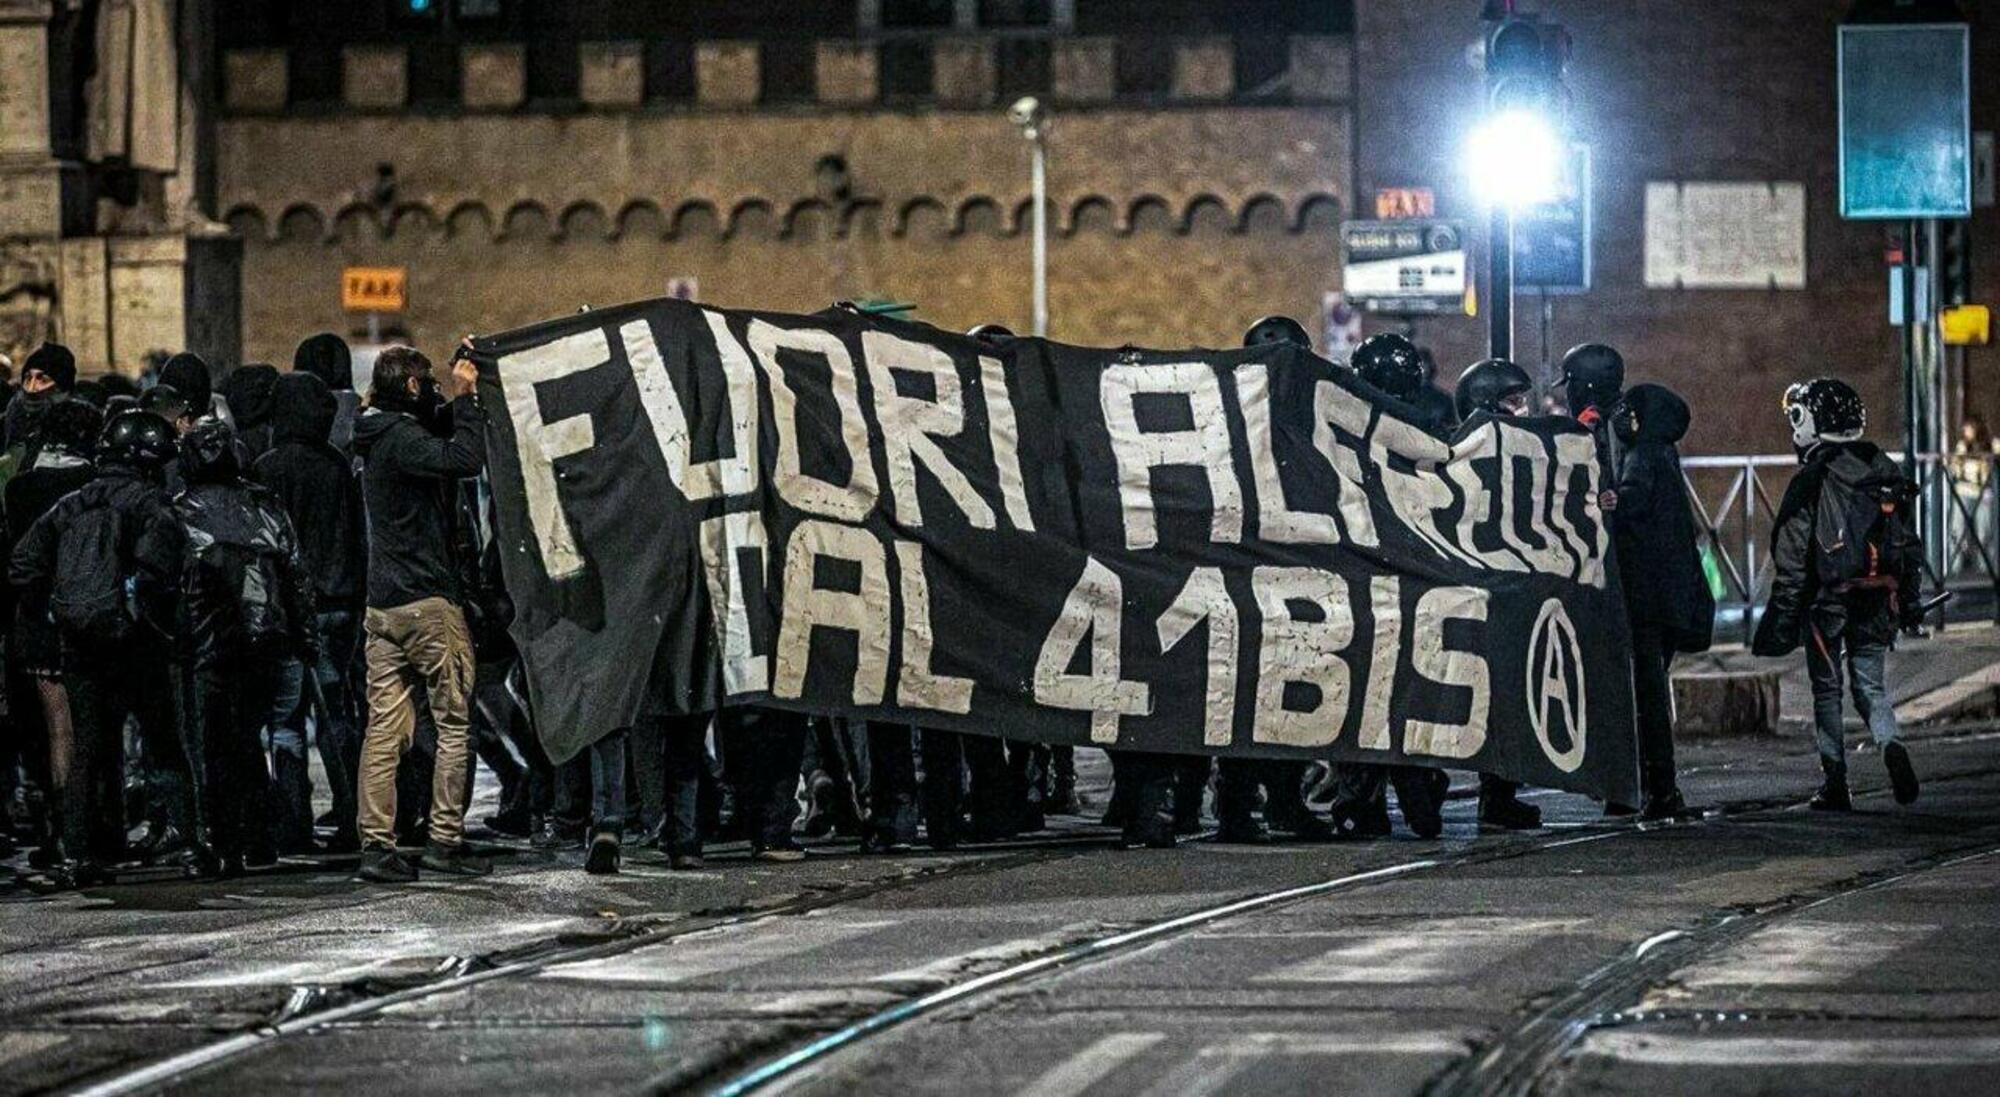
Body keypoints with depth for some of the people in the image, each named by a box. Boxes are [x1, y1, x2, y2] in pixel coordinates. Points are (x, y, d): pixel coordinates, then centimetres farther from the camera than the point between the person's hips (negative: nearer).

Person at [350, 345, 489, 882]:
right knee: (454, 721, 1)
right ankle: (445, 839, 1)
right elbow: (466, 458, -29)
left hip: (382, 604, 8)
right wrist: (462, 399, -16)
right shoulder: (401, 439, -14)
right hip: (427, 600, -8)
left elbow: (438, 450, 30)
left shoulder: (376, 440, 14)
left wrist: (454, 398, 18)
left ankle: (376, 843, 0)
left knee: (385, 726, 4)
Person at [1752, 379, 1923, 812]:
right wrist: (1910, 601, 19)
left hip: (1826, 601, -4)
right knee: (1871, 687, 11)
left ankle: (1836, 784, 7)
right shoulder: (1887, 474, 7)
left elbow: (1792, 561, -11)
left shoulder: (1811, 483, -11)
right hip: (1877, 604, 4)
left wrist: (1780, 618, -7)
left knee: (1827, 691, 8)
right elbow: (1909, 545, 12)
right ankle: (1893, 748, -17)